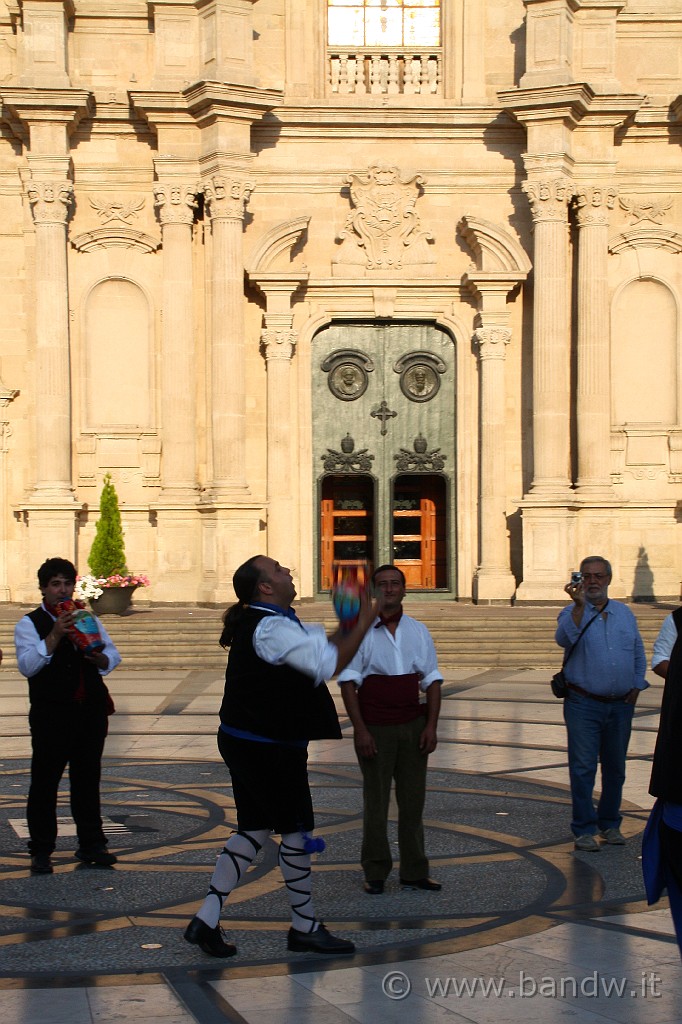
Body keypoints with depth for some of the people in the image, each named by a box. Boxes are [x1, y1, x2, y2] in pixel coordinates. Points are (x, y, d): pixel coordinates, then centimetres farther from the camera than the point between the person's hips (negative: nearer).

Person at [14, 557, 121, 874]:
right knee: (45, 781, -1)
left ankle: (91, 845, 20)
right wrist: (54, 636, -23)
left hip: (91, 710, 4)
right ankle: (41, 851, 6)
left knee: (88, 779, 11)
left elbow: (112, 657, 12)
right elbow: (27, 665, -15)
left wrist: (97, 656, -10)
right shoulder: (29, 624, -2)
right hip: (51, 714, -4)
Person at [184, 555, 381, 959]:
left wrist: (347, 627, 6)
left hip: (243, 742, 10)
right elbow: (328, 664, -27)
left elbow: (317, 644, 22)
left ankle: (207, 919, 13)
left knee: (254, 830, 15)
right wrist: (363, 624, -18)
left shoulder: (256, 623, 13)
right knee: (297, 831, 2)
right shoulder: (272, 629, -21)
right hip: (269, 750, -10)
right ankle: (305, 928, 14)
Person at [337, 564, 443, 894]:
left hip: (413, 725, 3)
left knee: (412, 799, 7)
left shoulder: (418, 631, 9)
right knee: (375, 802, 3)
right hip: (375, 727, -3)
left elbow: (432, 680, 9)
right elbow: (348, 681, -5)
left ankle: (414, 872, 14)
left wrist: (431, 726, 0)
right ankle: (375, 873, 12)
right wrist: (359, 729, -12)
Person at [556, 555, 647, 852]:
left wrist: (636, 687, 7)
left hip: (621, 705, 4)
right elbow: (565, 638, -23)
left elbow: (639, 655, 17)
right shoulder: (573, 613, -1)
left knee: (615, 768, 11)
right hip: (584, 705, -4)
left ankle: (610, 824, 22)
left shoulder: (624, 613, 11)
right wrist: (579, 605, -31)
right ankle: (584, 830, -1)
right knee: (583, 768, -6)